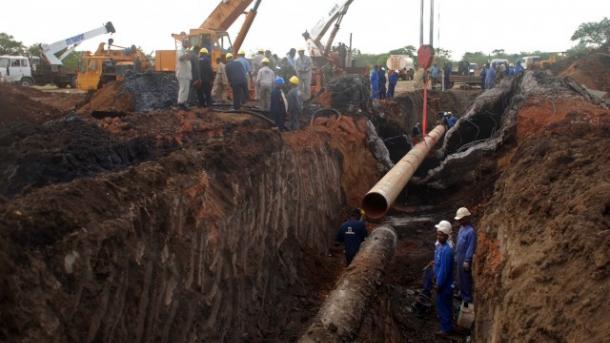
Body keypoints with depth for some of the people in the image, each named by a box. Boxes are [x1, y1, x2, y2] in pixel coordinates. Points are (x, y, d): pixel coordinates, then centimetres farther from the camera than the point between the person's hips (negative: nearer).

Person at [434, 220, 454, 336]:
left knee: (442, 306, 5)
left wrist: (439, 285, -18)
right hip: (441, 281, 9)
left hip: (444, 284, -9)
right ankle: (447, 325, 37)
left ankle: (446, 328, 20)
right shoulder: (439, 246, 1)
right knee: (444, 305, 22)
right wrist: (437, 281, 18)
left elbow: (444, 270, -25)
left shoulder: (447, 250, -28)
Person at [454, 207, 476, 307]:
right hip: (459, 258, 9)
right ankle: (463, 295, 33)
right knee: (460, 278, 19)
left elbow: (471, 247, -21)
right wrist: (456, 255, 19)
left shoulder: (470, 231, -21)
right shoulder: (461, 228, 7)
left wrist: (467, 261, -20)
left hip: (465, 259, -9)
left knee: (466, 278, 1)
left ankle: (468, 298, 12)